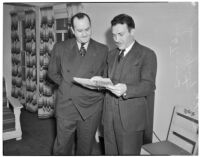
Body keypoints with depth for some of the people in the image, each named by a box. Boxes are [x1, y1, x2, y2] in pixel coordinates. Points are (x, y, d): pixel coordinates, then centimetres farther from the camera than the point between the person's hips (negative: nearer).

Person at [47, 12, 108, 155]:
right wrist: (67, 84, 2)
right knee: (61, 148, 9)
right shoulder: (60, 48, 2)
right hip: (66, 105, 0)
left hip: (91, 107, 0)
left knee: (85, 148, 15)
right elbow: (53, 73, 12)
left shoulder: (103, 50, 1)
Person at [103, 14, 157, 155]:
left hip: (132, 118, -5)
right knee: (110, 153, 14)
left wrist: (126, 89, -30)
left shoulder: (147, 54, -4)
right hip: (109, 116, 6)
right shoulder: (111, 54, 16)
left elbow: (148, 85, -14)